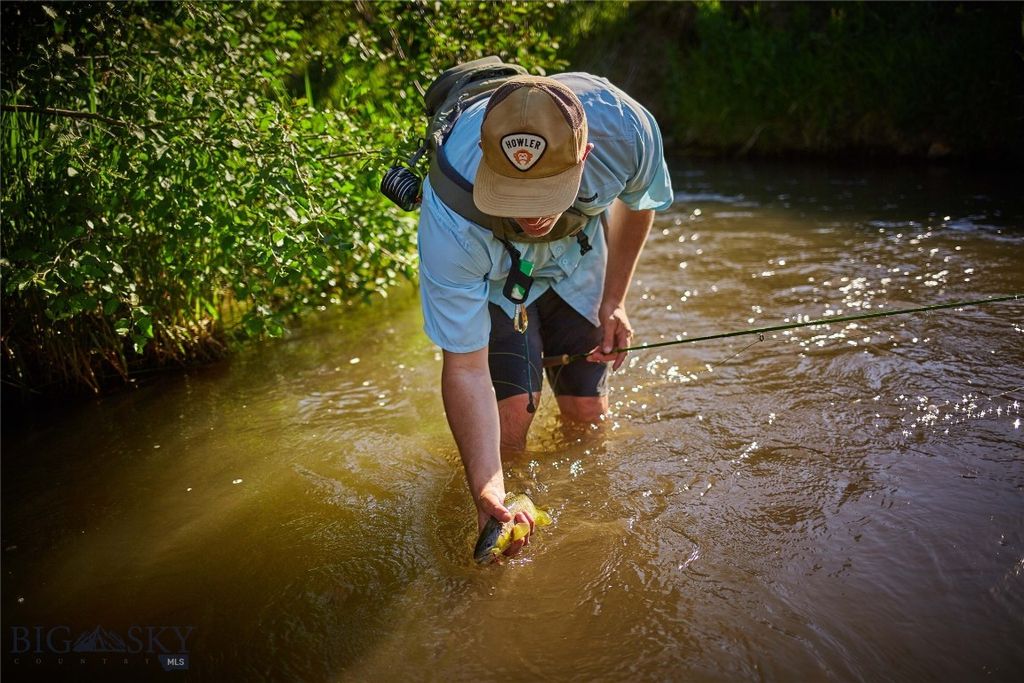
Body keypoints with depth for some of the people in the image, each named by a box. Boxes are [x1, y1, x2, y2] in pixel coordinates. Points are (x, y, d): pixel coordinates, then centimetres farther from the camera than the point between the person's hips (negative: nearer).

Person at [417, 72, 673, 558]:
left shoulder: (625, 126, -36)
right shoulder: (451, 222, -44)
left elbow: (639, 202, -9)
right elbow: (465, 368, -35)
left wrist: (614, 300, -5)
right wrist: (487, 491, -43)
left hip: (579, 255, 3)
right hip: (491, 276, -3)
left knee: (587, 415, 2)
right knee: (510, 418, -17)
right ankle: (506, 494, 17)